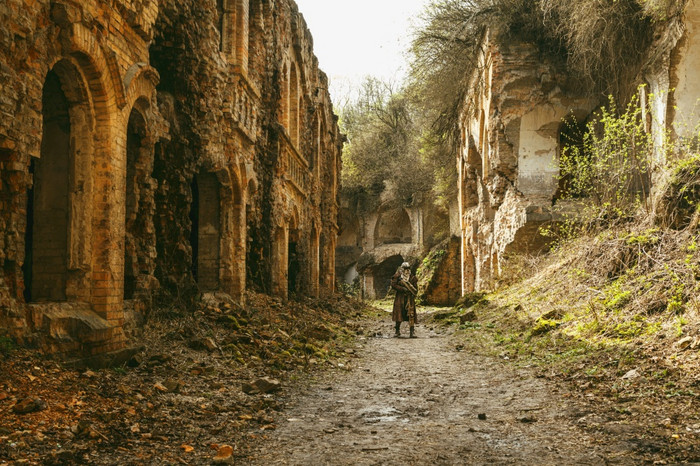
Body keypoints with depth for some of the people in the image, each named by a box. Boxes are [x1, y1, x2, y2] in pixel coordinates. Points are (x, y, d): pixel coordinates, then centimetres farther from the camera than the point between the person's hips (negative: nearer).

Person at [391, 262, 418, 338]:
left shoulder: (412, 277, 5)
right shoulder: (398, 276, 1)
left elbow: (415, 288, 7)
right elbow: (393, 284, -7)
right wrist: (402, 288, -16)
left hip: (409, 297, 1)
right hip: (400, 297, 0)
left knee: (411, 314, -7)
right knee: (398, 314, 2)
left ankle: (412, 332, -6)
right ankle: (397, 331, 16)